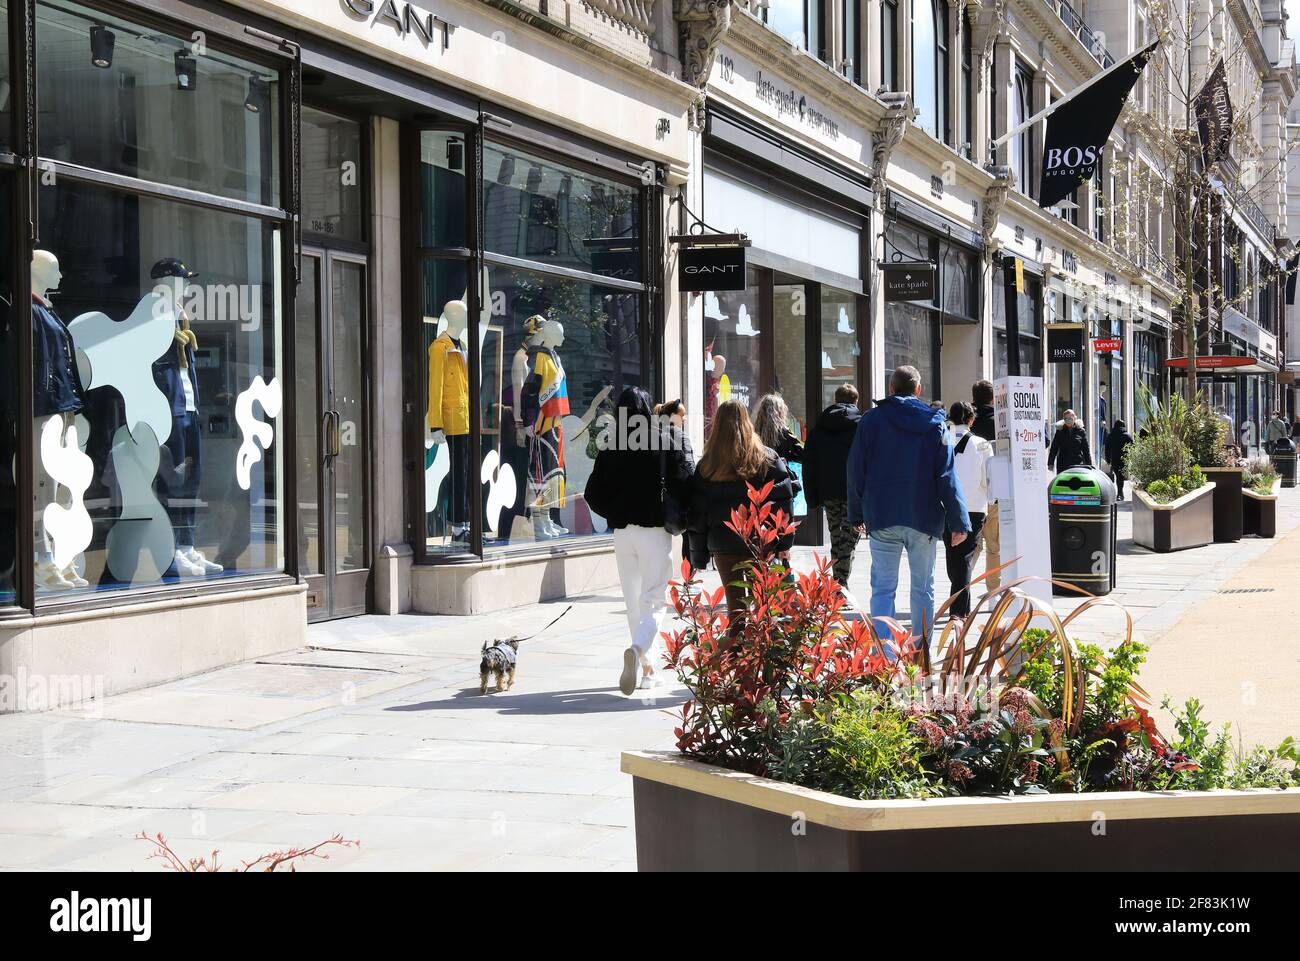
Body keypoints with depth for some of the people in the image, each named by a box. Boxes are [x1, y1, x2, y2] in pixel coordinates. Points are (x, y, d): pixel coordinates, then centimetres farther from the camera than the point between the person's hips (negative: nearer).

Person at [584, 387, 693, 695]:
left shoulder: (610, 447, -1)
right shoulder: (664, 443, -7)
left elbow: (594, 493, 2)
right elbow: (682, 485, -10)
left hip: (622, 532, 3)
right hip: (655, 531, -3)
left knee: (633, 602, 15)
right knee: (652, 601, -1)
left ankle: (646, 666, 20)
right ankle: (638, 649, -27)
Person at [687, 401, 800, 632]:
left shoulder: (707, 466, 0)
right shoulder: (767, 457, -1)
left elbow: (697, 510, 2)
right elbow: (783, 500, -4)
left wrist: (698, 555, 7)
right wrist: (784, 542, 0)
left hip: (724, 545, 0)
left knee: (735, 605, 6)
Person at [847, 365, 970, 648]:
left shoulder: (871, 421, 1)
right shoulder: (934, 424, 2)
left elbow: (856, 473, 3)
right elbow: (947, 477, -1)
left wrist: (857, 515, 11)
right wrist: (960, 521, 0)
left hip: (882, 519, -1)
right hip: (925, 519, 1)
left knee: (883, 589, 1)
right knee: (923, 588, 10)